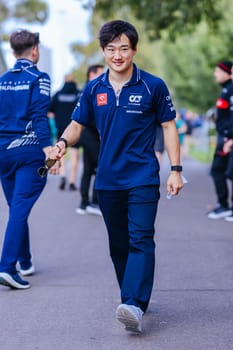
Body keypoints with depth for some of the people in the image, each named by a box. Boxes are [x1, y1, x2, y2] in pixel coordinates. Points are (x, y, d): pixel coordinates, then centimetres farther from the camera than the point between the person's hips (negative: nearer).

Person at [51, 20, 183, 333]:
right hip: (108, 180, 4)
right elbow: (77, 124, 11)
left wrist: (176, 170, -3)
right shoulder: (94, 89, 5)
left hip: (143, 178, -4)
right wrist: (63, 142, -12)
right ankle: (133, 299, 25)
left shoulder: (153, 86, -3)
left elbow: (168, 127, 2)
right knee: (118, 246, 11)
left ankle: (135, 306, -25)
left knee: (141, 240, -16)